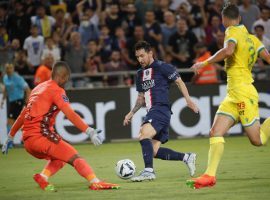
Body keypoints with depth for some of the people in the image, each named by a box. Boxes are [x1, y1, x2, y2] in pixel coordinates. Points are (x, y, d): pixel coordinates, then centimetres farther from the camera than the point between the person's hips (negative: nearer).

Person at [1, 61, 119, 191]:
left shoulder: (38, 88, 21)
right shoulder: (56, 90, -3)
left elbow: (23, 115, 26)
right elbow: (70, 114, -16)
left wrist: (10, 138, 31)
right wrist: (90, 131, -23)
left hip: (27, 141, 8)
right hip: (41, 135, -8)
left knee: (59, 158, 24)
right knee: (74, 157, -9)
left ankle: (43, 177, -1)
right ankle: (95, 183, -28)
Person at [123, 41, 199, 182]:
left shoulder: (162, 67, -2)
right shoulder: (140, 74, 21)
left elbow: (179, 82, -1)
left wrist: (188, 100, -12)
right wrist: (131, 113, 19)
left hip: (161, 110, -9)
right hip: (151, 112, 9)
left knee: (144, 135, -30)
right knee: (153, 151, 3)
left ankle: (148, 171, -35)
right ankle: (187, 157, 16)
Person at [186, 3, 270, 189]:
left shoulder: (233, 32, -8)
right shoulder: (252, 38, 15)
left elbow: (228, 50, -28)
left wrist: (205, 63, -18)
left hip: (243, 94, -9)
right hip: (233, 96, 9)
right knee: (215, 133, -1)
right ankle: (210, 175, -8)